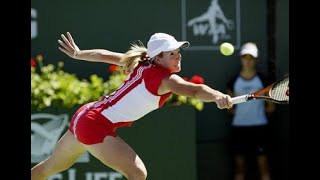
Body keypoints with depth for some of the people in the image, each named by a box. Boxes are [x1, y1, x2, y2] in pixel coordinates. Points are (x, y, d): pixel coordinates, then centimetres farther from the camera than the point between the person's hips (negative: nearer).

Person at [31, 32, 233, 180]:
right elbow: (196, 90, -39)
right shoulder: (165, 79, -21)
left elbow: (107, 55, 14)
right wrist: (217, 96, -57)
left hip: (84, 115, 10)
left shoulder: (143, 64, 3)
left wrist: (77, 53, 29)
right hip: (95, 127, -10)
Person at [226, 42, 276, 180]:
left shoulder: (263, 80, 0)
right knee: (240, 167, 5)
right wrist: (240, 113, -2)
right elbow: (229, 107, 10)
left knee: (263, 165, -4)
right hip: (239, 127, 2)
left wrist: (257, 111, -1)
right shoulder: (234, 81, 4)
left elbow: (271, 107, 3)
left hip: (259, 127, -2)